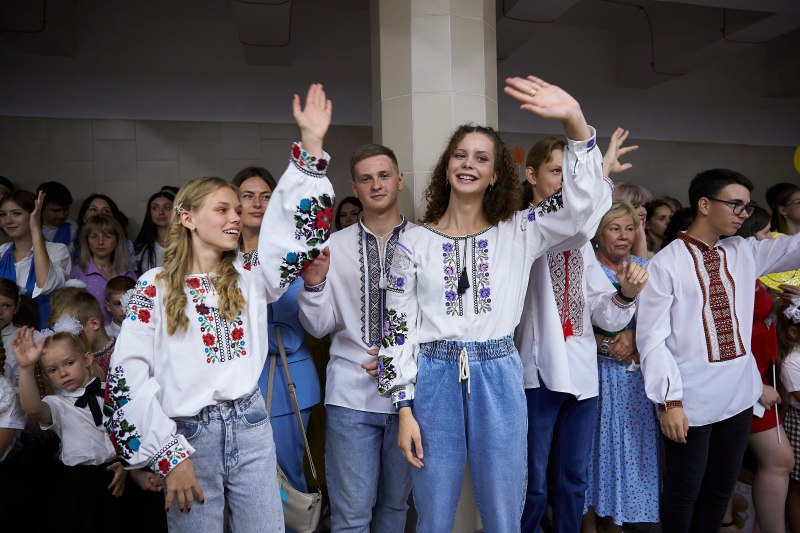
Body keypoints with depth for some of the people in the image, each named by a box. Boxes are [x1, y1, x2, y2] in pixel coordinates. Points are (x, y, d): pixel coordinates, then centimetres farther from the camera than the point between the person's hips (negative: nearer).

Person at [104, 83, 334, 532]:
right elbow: (128, 374, -5)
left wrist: (311, 143, -11)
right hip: (188, 433, -2)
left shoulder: (249, 279, 5)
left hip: (250, 424, 3)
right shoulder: (155, 288, -2)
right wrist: (169, 455, -10)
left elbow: (304, 231, -4)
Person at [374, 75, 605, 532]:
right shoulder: (414, 242, 2)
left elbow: (582, 201, -10)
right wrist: (404, 409, -3)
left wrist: (575, 121, -24)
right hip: (434, 380, 0)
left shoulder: (518, 232, 4)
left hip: (498, 378, 1)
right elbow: (398, 327, 1)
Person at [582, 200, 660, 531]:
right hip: (596, 371, -5)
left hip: (634, 373, 5)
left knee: (629, 445, 11)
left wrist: (633, 335, -10)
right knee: (594, 442, 4)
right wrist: (608, 345, -18)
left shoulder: (643, 268, 9)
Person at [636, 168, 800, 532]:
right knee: (684, 491, 9)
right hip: (690, 401, -6)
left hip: (739, 394, 6)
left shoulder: (746, 253, 7)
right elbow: (652, 337, -15)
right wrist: (669, 400, -19)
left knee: (721, 488, 19)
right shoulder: (666, 263, -12)